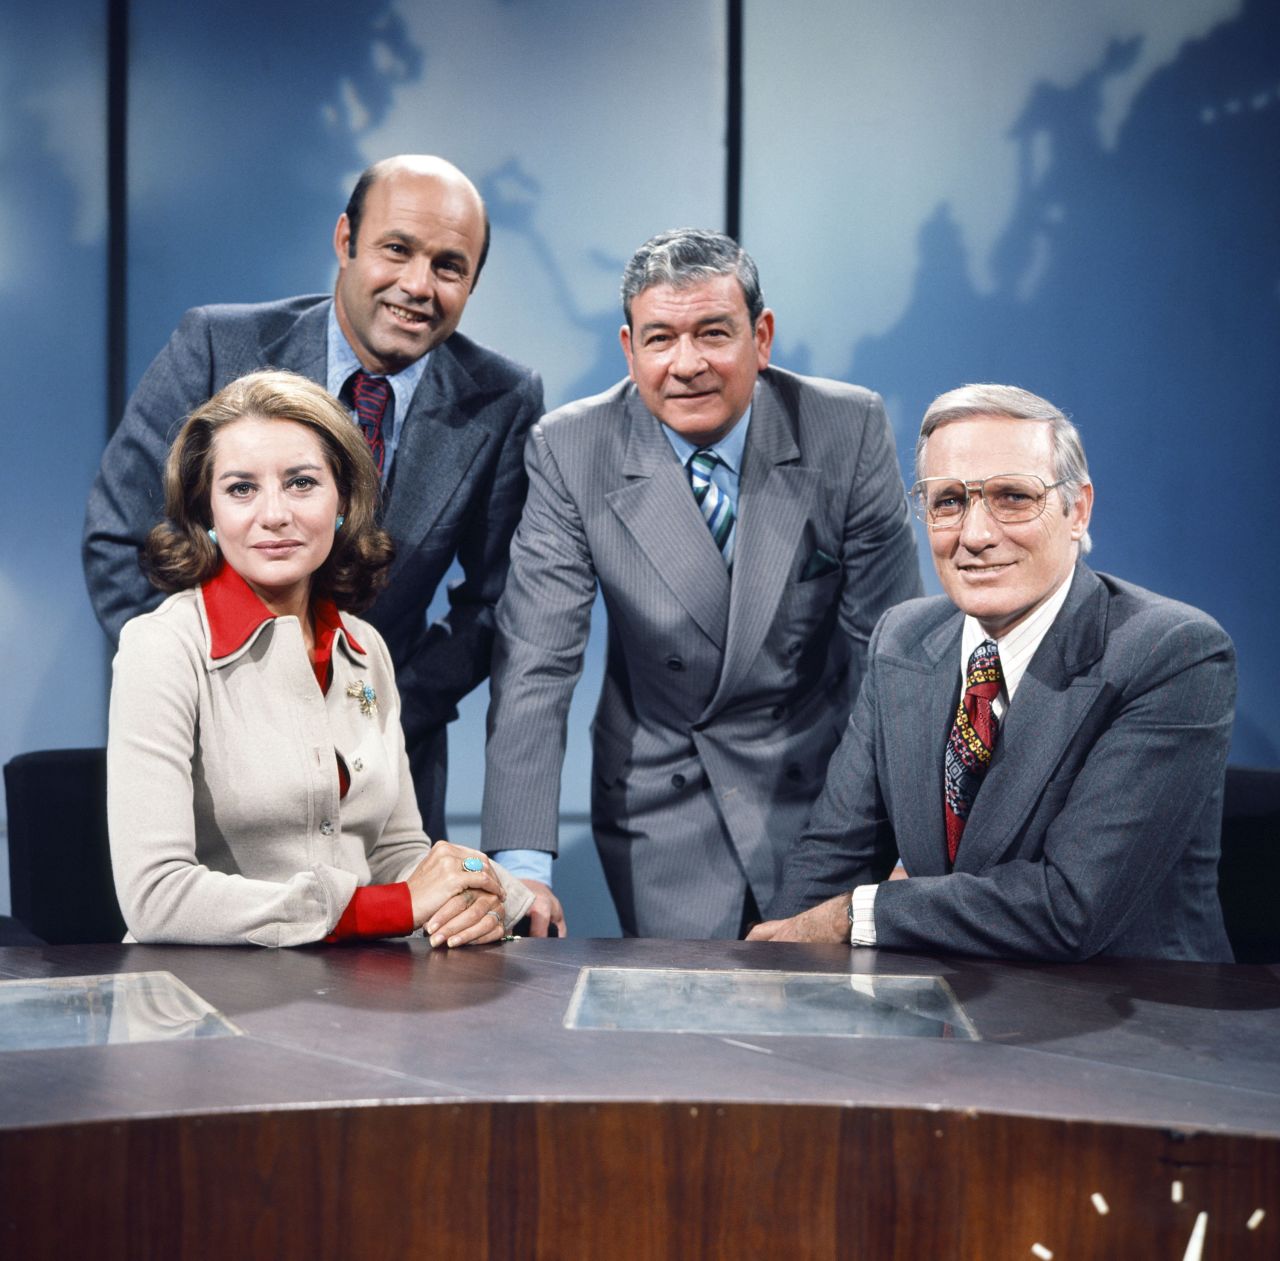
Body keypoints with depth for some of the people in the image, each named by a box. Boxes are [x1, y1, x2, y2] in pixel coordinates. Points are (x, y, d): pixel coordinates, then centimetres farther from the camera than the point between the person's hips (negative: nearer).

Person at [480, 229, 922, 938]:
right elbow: (534, 666, -15)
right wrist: (520, 863, -25)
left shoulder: (849, 431, -11)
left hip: (820, 789, 1)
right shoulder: (568, 452, -12)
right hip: (660, 797, 0)